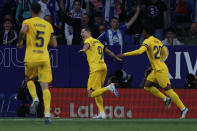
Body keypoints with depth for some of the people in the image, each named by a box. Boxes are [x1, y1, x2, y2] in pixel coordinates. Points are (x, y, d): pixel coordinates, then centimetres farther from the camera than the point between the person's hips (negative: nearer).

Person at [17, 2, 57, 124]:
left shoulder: (28, 22, 3)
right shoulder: (48, 25, 14)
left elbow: (23, 31, -20)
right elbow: (54, 44, 16)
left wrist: (20, 42, -2)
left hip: (31, 59, -2)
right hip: (45, 58, 2)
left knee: (29, 79, 24)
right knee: (45, 86, -2)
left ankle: (35, 98, -5)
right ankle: (47, 113, -18)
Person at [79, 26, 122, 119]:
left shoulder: (89, 40, 2)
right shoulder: (97, 41, 25)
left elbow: (87, 44, -24)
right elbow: (108, 51, 34)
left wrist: (84, 49, -47)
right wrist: (117, 58, 50)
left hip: (96, 68, -8)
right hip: (103, 67, 8)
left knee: (91, 93, -12)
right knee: (97, 92, 15)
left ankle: (109, 88, -29)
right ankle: (102, 113, 8)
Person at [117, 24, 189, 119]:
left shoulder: (148, 41, -11)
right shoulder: (157, 41, 15)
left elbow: (140, 51, -26)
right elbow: (164, 54, 25)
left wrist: (125, 54, -23)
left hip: (160, 70, -9)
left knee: (168, 89, -7)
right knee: (147, 86, 10)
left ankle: (183, 108, -5)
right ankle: (166, 99, 10)